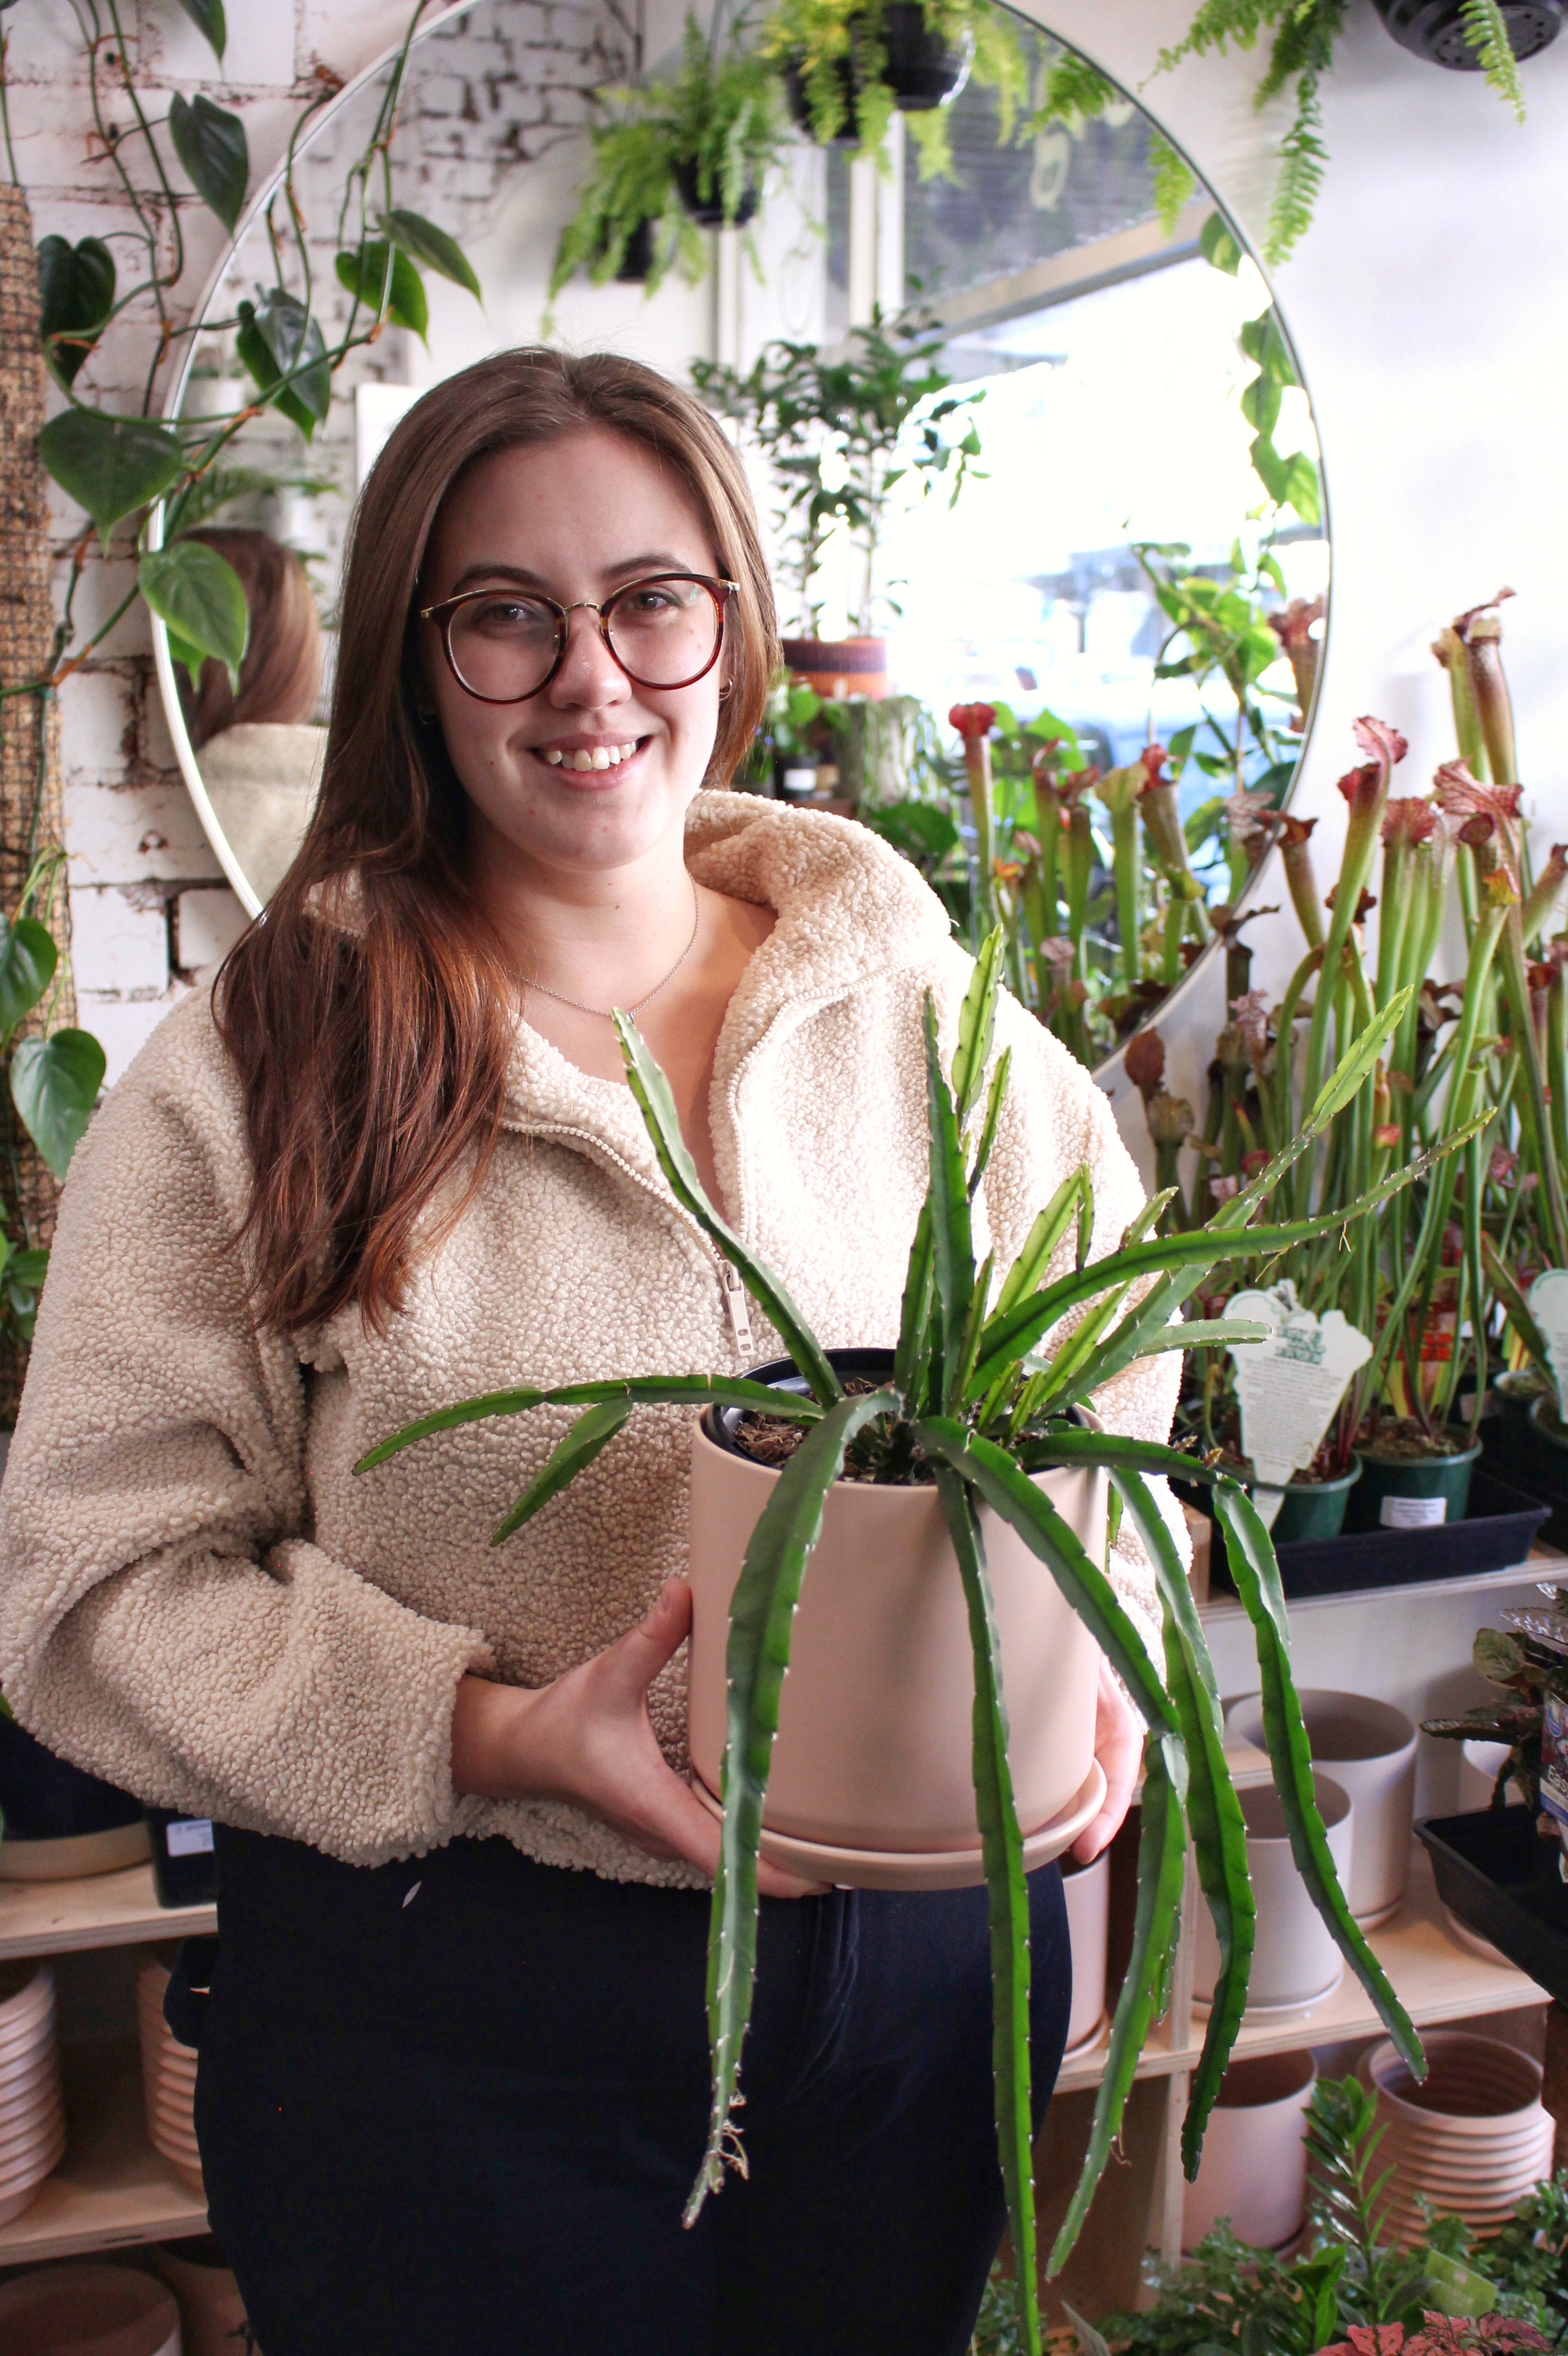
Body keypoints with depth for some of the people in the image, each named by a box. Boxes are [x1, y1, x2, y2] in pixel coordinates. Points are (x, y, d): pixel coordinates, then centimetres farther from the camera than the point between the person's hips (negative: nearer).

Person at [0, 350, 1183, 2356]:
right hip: (452, 2018, -3)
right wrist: (498, 1734, -21)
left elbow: (1108, 1378, 9)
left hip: (925, 1952, 4)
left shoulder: (924, 1013, 1)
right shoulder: (258, 1079, -8)